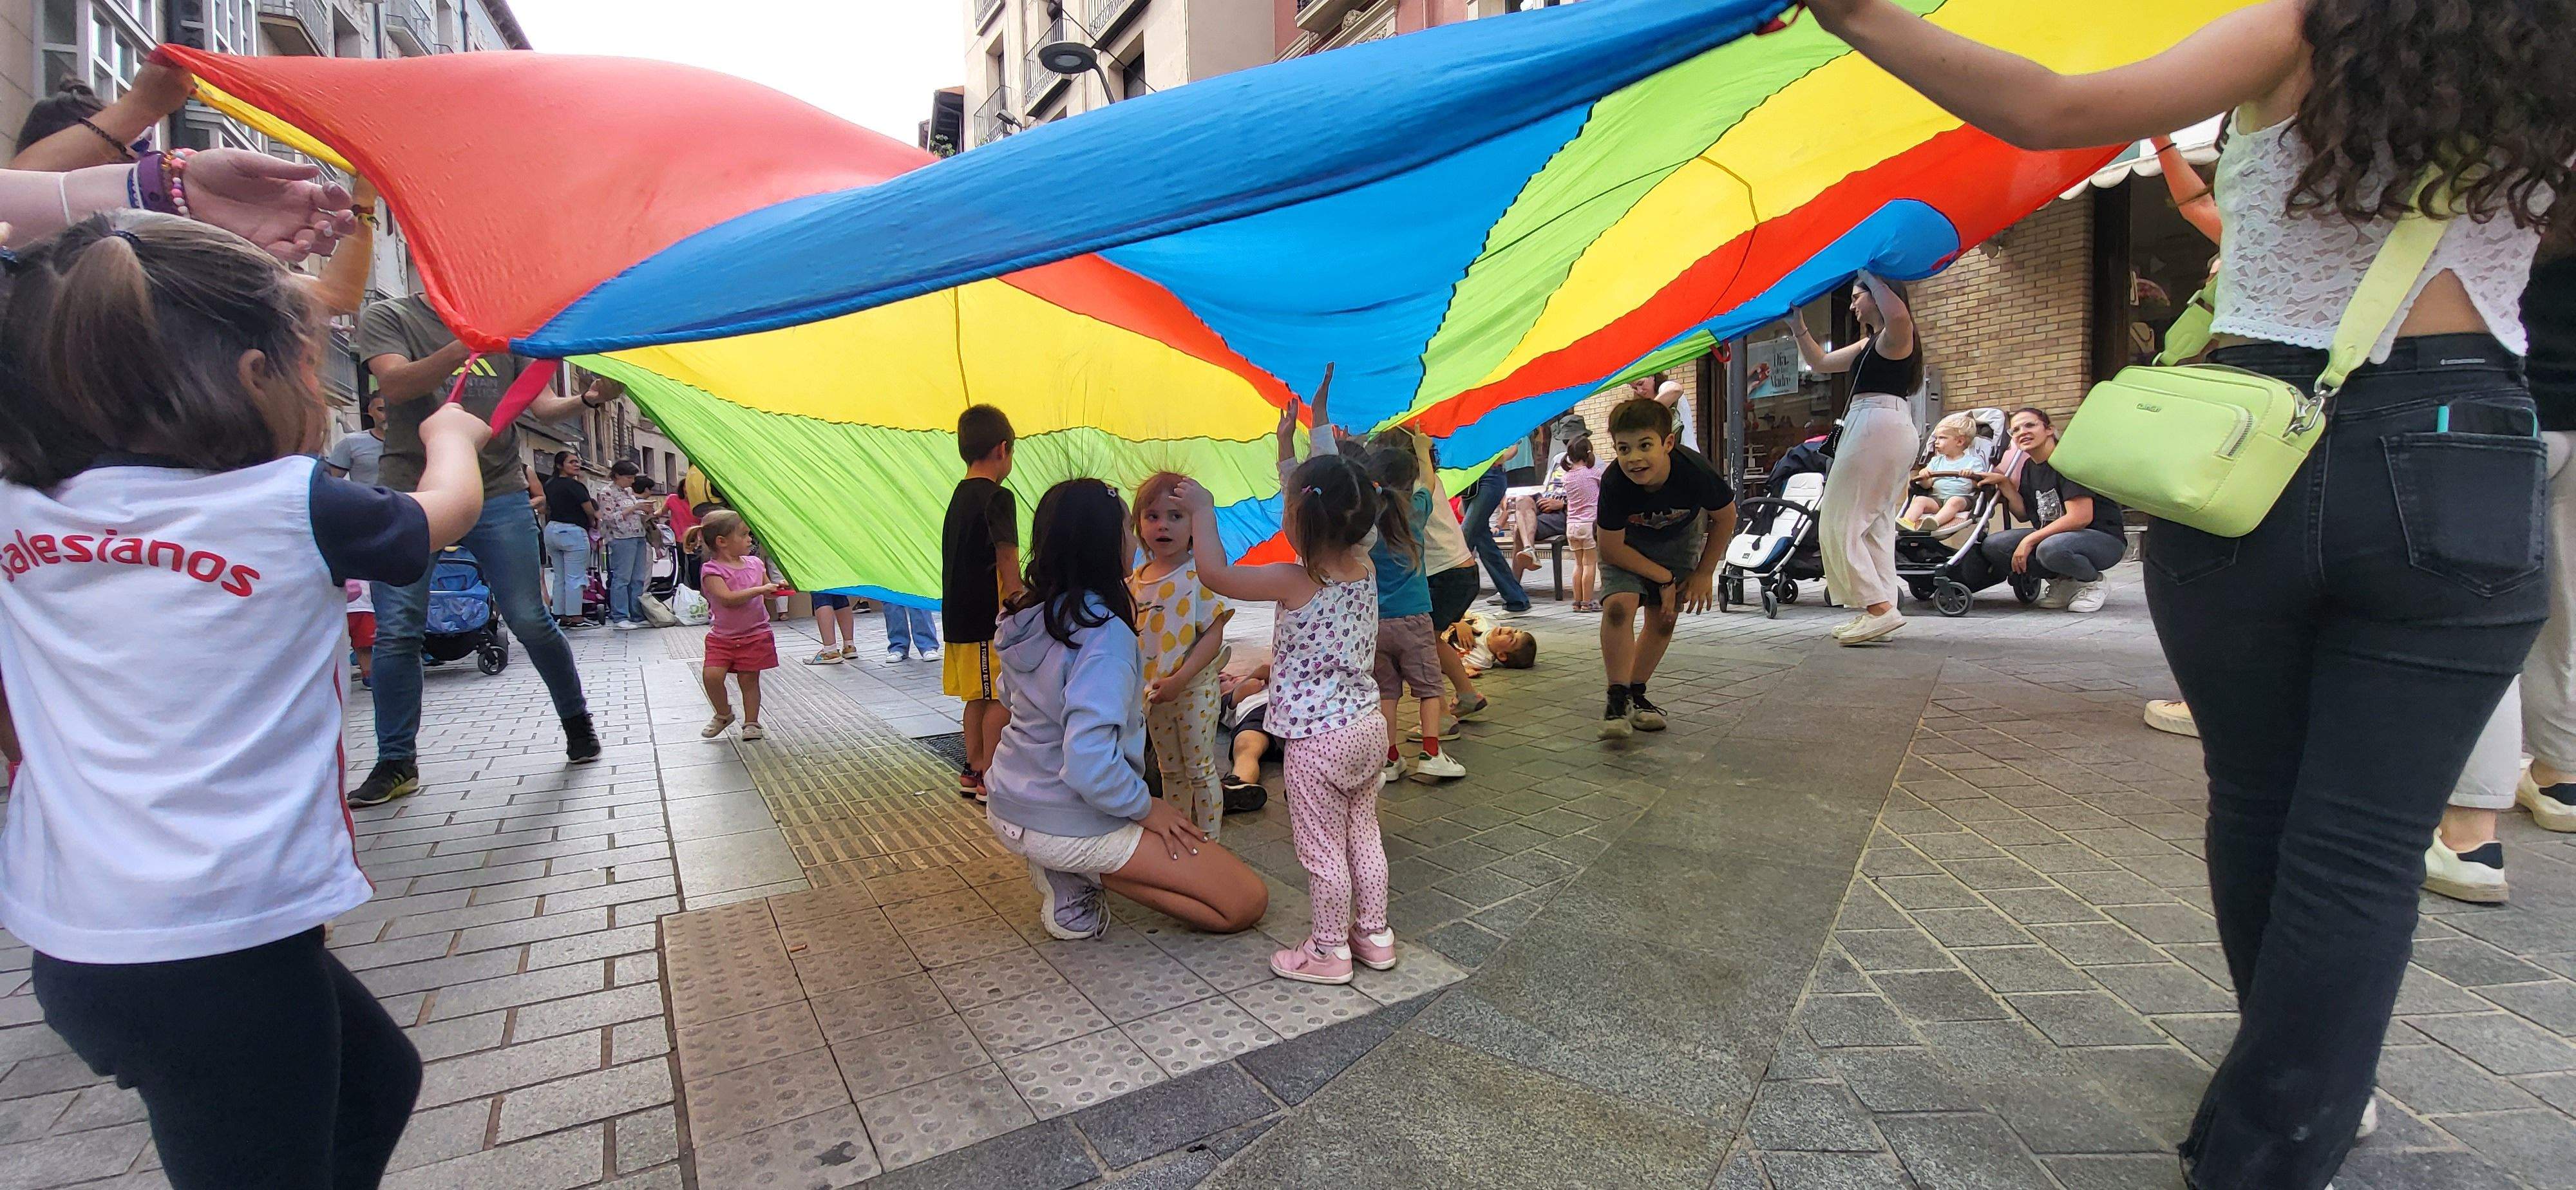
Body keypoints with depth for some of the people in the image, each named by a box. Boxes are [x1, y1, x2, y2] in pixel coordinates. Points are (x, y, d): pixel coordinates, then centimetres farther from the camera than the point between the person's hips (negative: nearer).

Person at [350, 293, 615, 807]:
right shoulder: (387, 316, 5)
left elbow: (540, 405, 7)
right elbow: (394, 386, -14)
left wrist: (588, 398, -14)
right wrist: (466, 345, -28)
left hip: (499, 491, 1)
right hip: (410, 490, 0)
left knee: (530, 620, -1)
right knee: (396, 630, 0)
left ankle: (577, 722, 17)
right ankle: (396, 763, 12)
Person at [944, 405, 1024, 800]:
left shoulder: (959, 496, 13)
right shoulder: (998, 497, -14)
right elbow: (1008, 564, -17)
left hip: (960, 615, 9)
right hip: (990, 618, -9)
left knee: (978, 696, 16)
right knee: (1001, 698, -2)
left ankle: (974, 770, 24)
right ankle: (990, 779, 3)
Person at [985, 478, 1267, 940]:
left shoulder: (1027, 616, -1)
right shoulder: (1103, 633, -25)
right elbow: (1090, 763, -33)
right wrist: (1145, 807, -15)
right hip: (1068, 827, -8)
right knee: (1248, 903, -3)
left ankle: (1063, 868, 12)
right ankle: (1080, 875, -6)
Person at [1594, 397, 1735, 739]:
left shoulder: (1695, 472, -35)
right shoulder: (1613, 484, -36)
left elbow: (1725, 517, -12)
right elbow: (1612, 547, -22)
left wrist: (1704, 573, -7)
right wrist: (1664, 578, -21)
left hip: (1679, 535, 2)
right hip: (1626, 540, -2)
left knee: (1664, 618, -2)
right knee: (1619, 605, -23)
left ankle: (1636, 694, 14)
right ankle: (1617, 698, -16)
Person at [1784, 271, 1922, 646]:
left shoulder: (1893, 334, -4)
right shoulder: (1870, 344, 25)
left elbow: (1898, 315, -30)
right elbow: (1820, 362, 29)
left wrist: (1871, 276, -17)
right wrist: (1798, 326, 21)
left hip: (1878, 425, -11)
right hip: (1876, 428, 11)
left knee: (1838, 523, -12)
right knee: (1875, 525, 8)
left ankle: (1879, 607, -19)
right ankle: (1879, 612, 8)